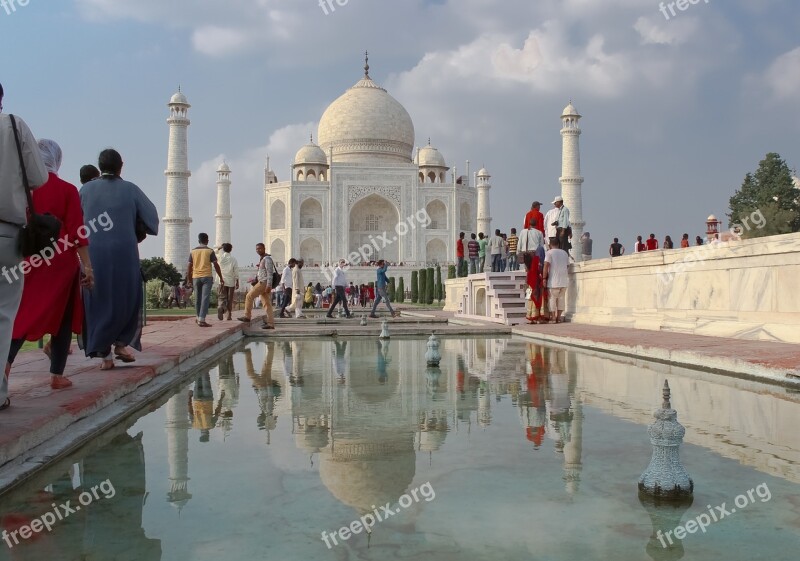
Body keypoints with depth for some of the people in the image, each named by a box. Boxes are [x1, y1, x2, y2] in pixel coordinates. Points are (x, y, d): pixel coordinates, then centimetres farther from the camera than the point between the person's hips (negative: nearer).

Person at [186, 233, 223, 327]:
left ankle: (199, 318, 28)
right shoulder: (210, 251, -2)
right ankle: (202, 320, -14)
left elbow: (190, 267, 7)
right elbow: (216, 265, -5)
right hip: (207, 277, -4)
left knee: (198, 298, 14)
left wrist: (189, 280, 15)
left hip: (196, 277, 4)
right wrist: (221, 278, 1)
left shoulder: (193, 251, 8)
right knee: (205, 298, -6)